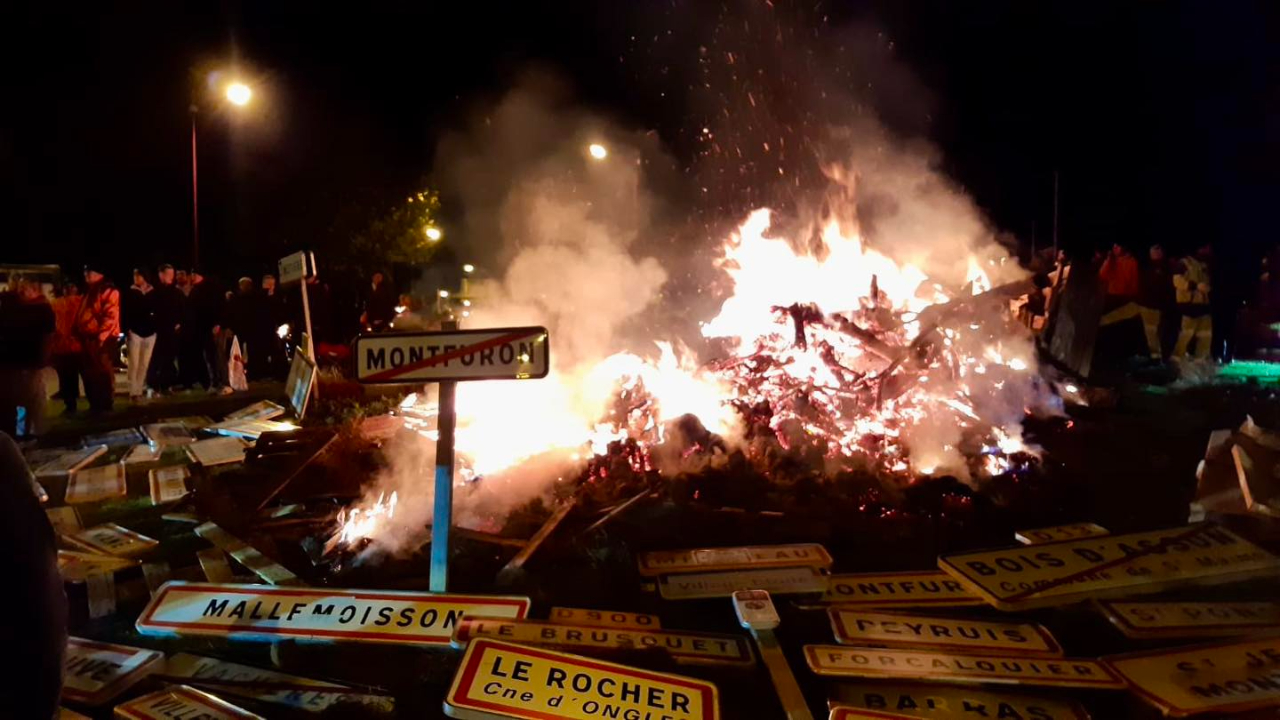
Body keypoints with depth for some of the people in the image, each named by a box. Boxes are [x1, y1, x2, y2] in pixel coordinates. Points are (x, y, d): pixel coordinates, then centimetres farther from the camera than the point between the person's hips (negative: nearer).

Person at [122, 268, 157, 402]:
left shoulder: (154, 293, 5)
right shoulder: (130, 292, 0)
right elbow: (124, 313, -2)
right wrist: (126, 330, -11)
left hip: (150, 332, 2)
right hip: (134, 332, -2)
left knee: (144, 364, 7)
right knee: (134, 363, -6)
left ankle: (139, 390, 14)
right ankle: (133, 392, -3)